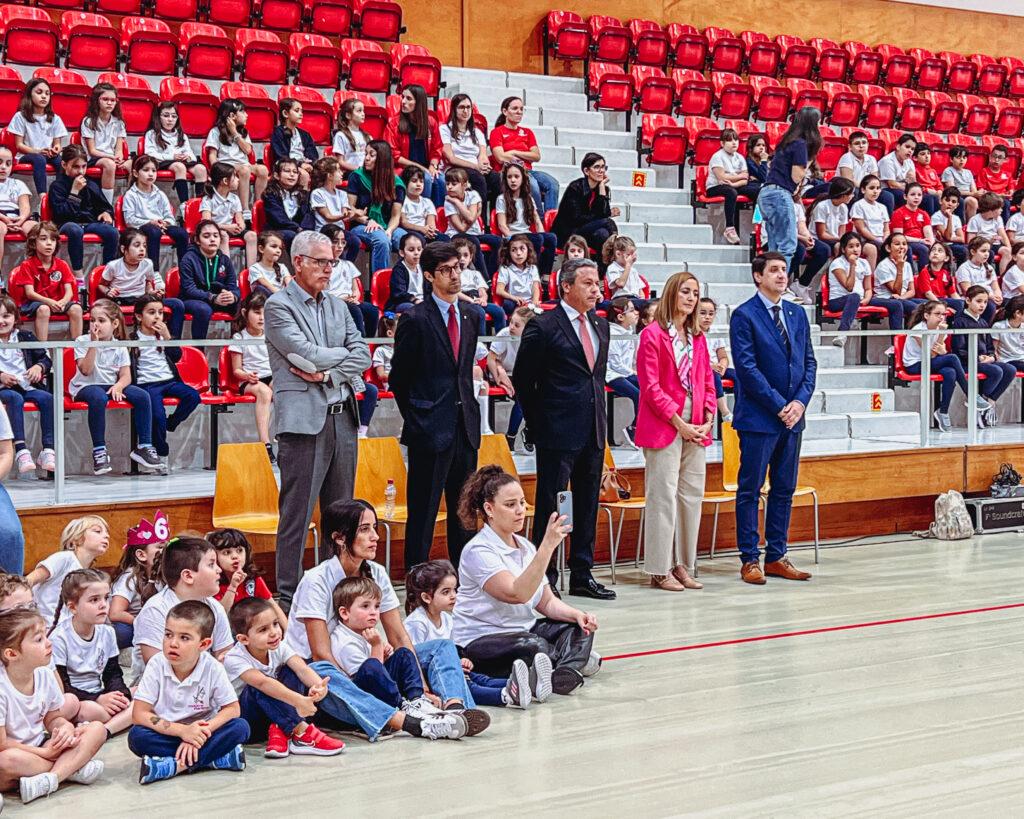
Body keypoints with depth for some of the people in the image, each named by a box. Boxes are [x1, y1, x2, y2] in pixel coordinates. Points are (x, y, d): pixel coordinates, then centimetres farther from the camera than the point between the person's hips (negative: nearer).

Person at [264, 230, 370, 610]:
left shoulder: (338, 307, 16)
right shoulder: (278, 305, -3)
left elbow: (362, 357, 7)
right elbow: (305, 352, -15)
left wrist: (327, 374, -9)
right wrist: (345, 355, 0)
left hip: (342, 418, 7)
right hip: (304, 419, -7)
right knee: (297, 514, -4)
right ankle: (288, 597, 1)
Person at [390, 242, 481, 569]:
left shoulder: (469, 315, 12)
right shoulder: (415, 319, -7)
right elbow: (398, 378, -2)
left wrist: (468, 409, 13)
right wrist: (416, 417, 3)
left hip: (465, 428, 6)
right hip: (431, 430, -6)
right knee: (423, 512, -1)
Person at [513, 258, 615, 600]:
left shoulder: (600, 325, 13)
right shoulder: (543, 327, -8)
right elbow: (522, 380, -5)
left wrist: (600, 420, 13)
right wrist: (538, 425, -1)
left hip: (593, 431, 7)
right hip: (558, 432, -7)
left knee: (588, 505, 12)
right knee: (550, 506, -2)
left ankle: (582, 575, 20)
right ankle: (543, 578, 5)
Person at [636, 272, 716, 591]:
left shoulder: (698, 337, 14)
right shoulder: (653, 334, -5)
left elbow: (708, 382, 15)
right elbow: (650, 386, -10)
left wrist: (707, 420, 0)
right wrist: (679, 422, -13)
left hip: (695, 427, 6)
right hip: (663, 425, -6)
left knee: (692, 494, 7)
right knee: (664, 495, -5)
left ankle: (682, 565, 16)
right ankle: (660, 570, 1)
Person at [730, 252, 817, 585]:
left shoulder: (797, 314, 13)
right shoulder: (744, 316, -7)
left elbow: (809, 361, 12)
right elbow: (747, 367, -13)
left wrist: (800, 401, -4)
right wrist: (779, 406, -14)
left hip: (792, 415, 6)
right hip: (758, 417, -6)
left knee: (784, 489, 10)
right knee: (750, 490, 0)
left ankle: (776, 557, 17)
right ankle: (750, 559, 6)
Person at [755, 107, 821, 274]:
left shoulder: (787, 141, 18)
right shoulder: (801, 144, -8)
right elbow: (796, 176, -9)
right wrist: (809, 161, 3)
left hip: (766, 193, 9)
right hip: (779, 194, -9)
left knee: (775, 248, 9)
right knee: (787, 246, -8)